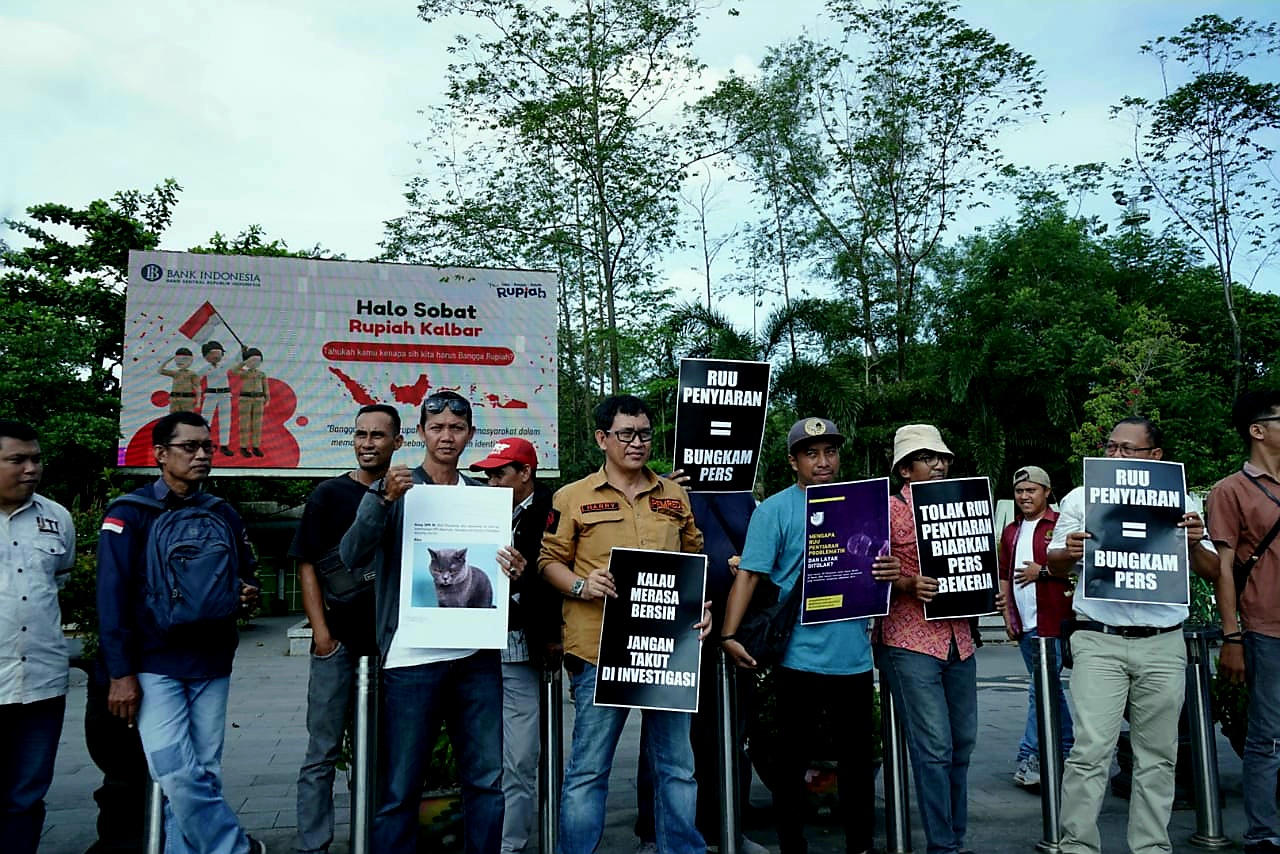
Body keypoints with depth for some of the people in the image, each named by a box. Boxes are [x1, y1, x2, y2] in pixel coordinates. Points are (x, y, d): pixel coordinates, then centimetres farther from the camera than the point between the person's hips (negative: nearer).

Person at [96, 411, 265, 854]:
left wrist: (249, 593, -4)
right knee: (178, 777, -10)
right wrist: (121, 673, -12)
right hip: (154, 667, -4)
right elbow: (112, 595, -7)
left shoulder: (224, 514, 11)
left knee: (204, 776, 5)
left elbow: (246, 573, 21)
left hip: (212, 665, 4)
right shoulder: (130, 512, -3)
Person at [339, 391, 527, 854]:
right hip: (411, 658, -3)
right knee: (400, 788, 4)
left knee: (487, 780, 9)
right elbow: (353, 556, -11)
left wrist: (514, 572, -7)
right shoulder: (393, 489, 1)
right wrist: (383, 499, -26)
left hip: (477, 655, 3)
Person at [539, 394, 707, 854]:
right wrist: (581, 585, -15)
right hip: (600, 650, -3)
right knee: (588, 768, 3)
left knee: (676, 765, 13)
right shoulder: (573, 497, 2)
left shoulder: (676, 495, 12)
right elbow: (550, 560, 3)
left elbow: (694, 558, 18)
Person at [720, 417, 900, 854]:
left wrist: (890, 571, -9)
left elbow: (877, 565, 15)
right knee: (791, 762, 8)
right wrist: (729, 634, -22)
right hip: (799, 656, -4)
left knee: (858, 760, 16)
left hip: (855, 656, 4)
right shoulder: (775, 509, -5)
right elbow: (749, 574, -11)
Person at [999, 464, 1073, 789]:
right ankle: (1065, 749, 24)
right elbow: (1004, 575, 18)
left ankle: (1030, 756, -5)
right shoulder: (1011, 531, 16)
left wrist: (1043, 572, -12)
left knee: (1041, 689, -9)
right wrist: (1007, 613, 11)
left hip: (1053, 622, -7)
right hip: (1024, 624, 7)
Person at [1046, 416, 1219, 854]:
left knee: (1158, 753, 9)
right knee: (1091, 750, -7)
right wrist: (1070, 552, -16)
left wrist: (1195, 544, -12)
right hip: (1099, 641, -2)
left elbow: (1212, 571, 10)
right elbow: (1055, 564, 7)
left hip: (1163, 643, 2)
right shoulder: (1081, 498, 6)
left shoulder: (1181, 502, 9)